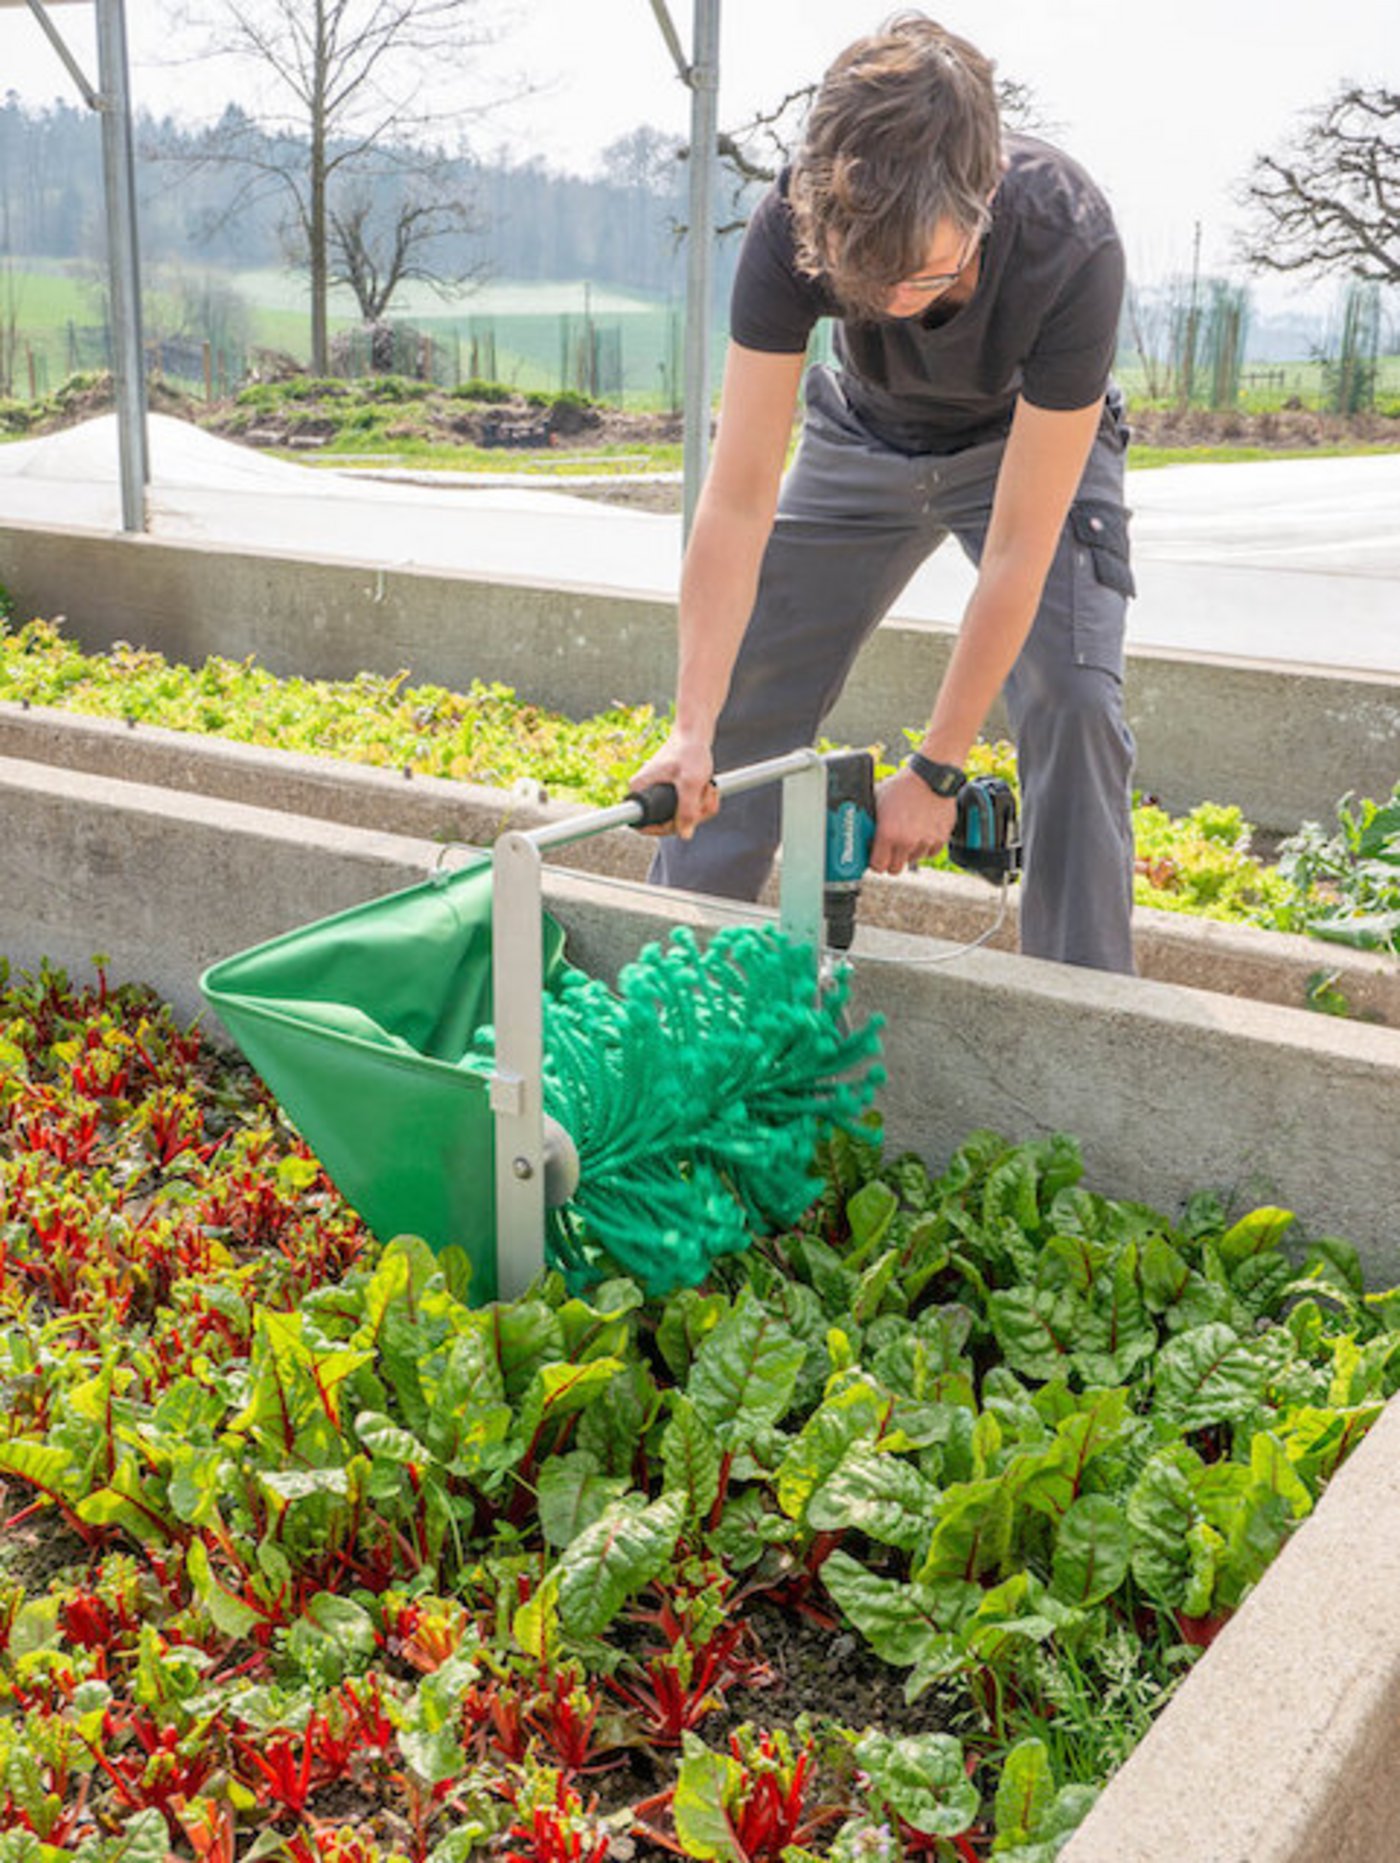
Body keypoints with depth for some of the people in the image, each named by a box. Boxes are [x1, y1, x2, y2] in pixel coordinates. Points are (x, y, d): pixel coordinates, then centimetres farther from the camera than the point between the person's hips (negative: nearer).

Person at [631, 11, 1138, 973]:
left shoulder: (1070, 244, -39)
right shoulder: (791, 226, -33)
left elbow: (1017, 550, -35)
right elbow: (739, 498, -31)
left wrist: (935, 770, -31)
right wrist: (692, 731, -37)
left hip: (1037, 439, -2)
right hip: (869, 436, 3)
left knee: (1074, 702, -21)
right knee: (747, 694, -1)